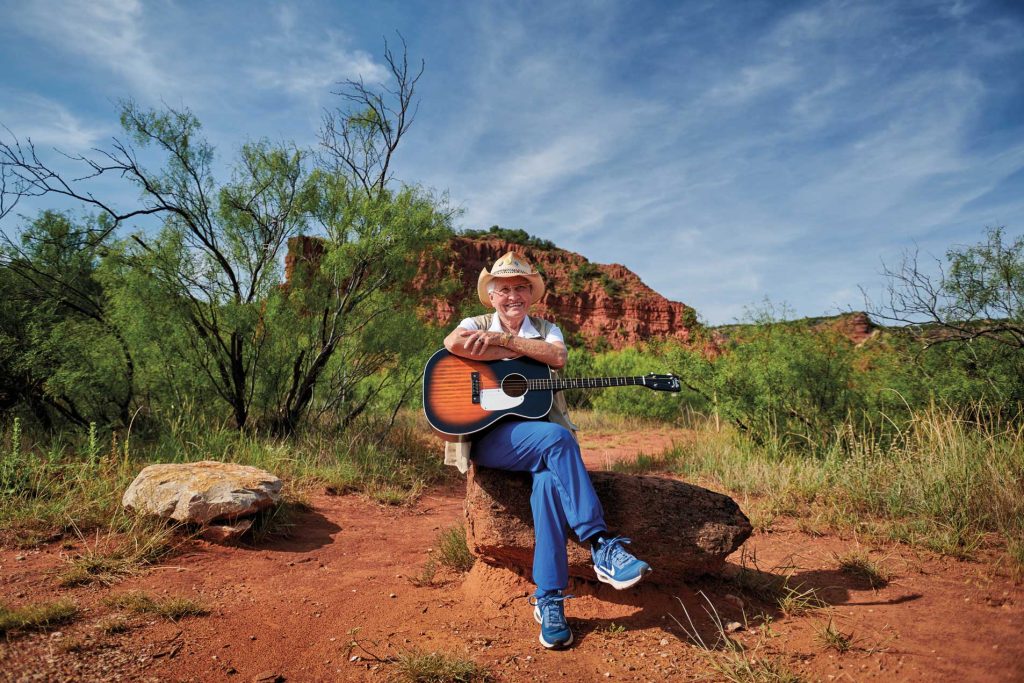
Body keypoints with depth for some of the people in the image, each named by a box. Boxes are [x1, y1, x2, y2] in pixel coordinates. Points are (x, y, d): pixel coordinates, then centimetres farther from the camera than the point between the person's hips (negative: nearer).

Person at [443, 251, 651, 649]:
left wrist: (503, 340, -12)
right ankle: (602, 546, -31)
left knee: (550, 477, -31)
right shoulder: (477, 325, 10)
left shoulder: (546, 330, 16)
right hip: (488, 435, -2)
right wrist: (513, 353, -10)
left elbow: (558, 356, -8)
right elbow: (453, 343, -15)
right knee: (556, 438, -32)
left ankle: (548, 597, -25)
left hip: (539, 438, 3)